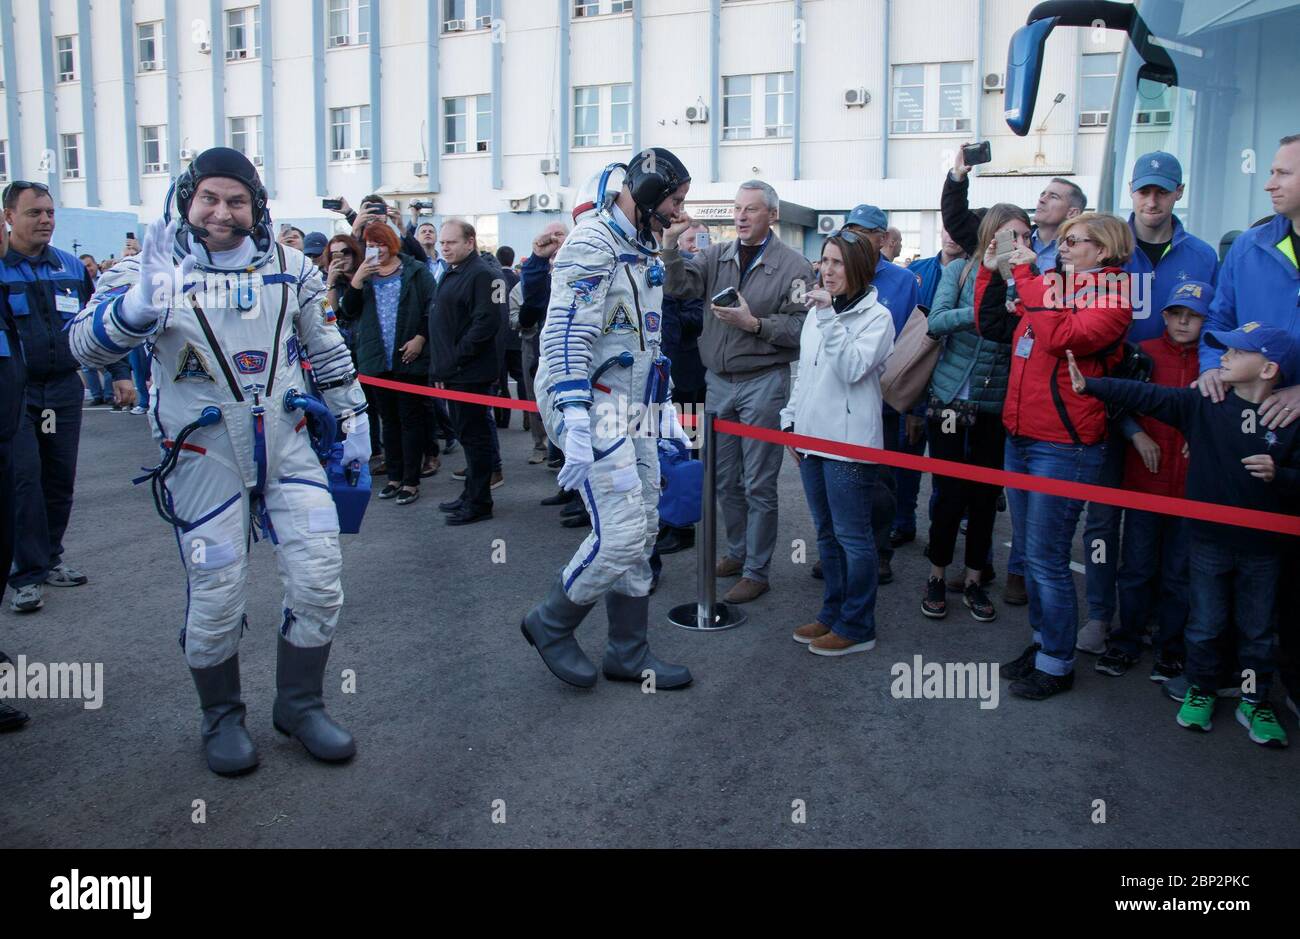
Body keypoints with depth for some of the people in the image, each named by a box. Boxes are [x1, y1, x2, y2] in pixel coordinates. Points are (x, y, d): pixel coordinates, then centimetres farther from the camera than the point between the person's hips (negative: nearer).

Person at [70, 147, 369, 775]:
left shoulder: (289, 265, 6)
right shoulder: (155, 265, -5)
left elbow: (326, 347, 17)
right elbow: (86, 345, -18)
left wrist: (352, 416, 14)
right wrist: (139, 304, -38)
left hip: (287, 445, 3)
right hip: (204, 455, -3)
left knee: (319, 581, -1)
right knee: (216, 596, 2)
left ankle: (299, 705, 21)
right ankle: (221, 717, 26)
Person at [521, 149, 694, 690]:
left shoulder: (642, 248, 17)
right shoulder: (593, 243, -13)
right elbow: (568, 337, -22)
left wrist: (665, 406, 22)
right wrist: (576, 428, -28)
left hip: (635, 407, 10)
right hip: (594, 406, -9)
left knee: (643, 532, 10)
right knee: (620, 533, -12)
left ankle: (628, 653, 23)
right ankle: (551, 625, 12)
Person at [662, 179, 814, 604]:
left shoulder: (793, 265, -7)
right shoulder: (716, 255, 7)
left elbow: (800, 328, -11)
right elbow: (679, 287, -7)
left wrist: (753, 323, -21)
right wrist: (670, 242, -20)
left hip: (763, 382, -5)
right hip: (718, 381, 5)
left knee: (758, 484, 2)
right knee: (724, 479, 15)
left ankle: (756, 571, 12)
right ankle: (738, 551, 32)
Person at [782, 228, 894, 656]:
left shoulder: (876, 316, -7)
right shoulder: (817, 311, 14)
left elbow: (852, 368, -21)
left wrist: (829, 317, -22)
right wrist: (791, 420, 16)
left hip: (849, 442, -7)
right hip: (812, 437, 7)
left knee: (852, 536, -1)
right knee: (826, 533, 15)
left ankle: (856, 627, 8)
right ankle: (833, 614, 27)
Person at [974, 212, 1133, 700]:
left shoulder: (1111, 302, -8)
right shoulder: (1051, 289, 14)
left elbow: (1060, 335, -25)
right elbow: (992, 327, 18)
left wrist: (1027, 277, -20)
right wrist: (991, 272, 10)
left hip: (1063, 446, -8)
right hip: (1020, 438, 8)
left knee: (1047, 559, -2)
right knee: (1032, 552, 16)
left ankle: (1056, 664, 12)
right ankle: (1042, 643, 30)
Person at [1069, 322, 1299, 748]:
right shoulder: (1201, 404, -7)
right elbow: (1147, 396, -12)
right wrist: (1090, 385, -20)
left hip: (1262, 548, 0)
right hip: (1209, 540, 0)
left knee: (1258, 630, 13)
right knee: (1205, 624, 12)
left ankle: (1255, 703, 30)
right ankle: (1200, 692, 31)